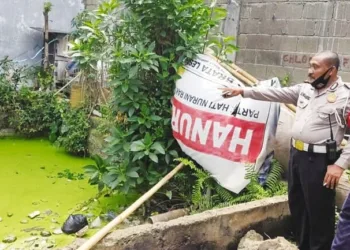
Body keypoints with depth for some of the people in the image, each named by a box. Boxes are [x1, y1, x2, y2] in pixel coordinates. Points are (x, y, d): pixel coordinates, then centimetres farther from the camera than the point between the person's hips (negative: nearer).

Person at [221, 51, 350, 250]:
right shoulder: (305, 89, 9)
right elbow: (275, 93, 11)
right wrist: (242, 91, 7)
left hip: (319, 160, -8)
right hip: (296, 154, 8)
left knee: (319, 213, 2)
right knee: (297, 206, 19)